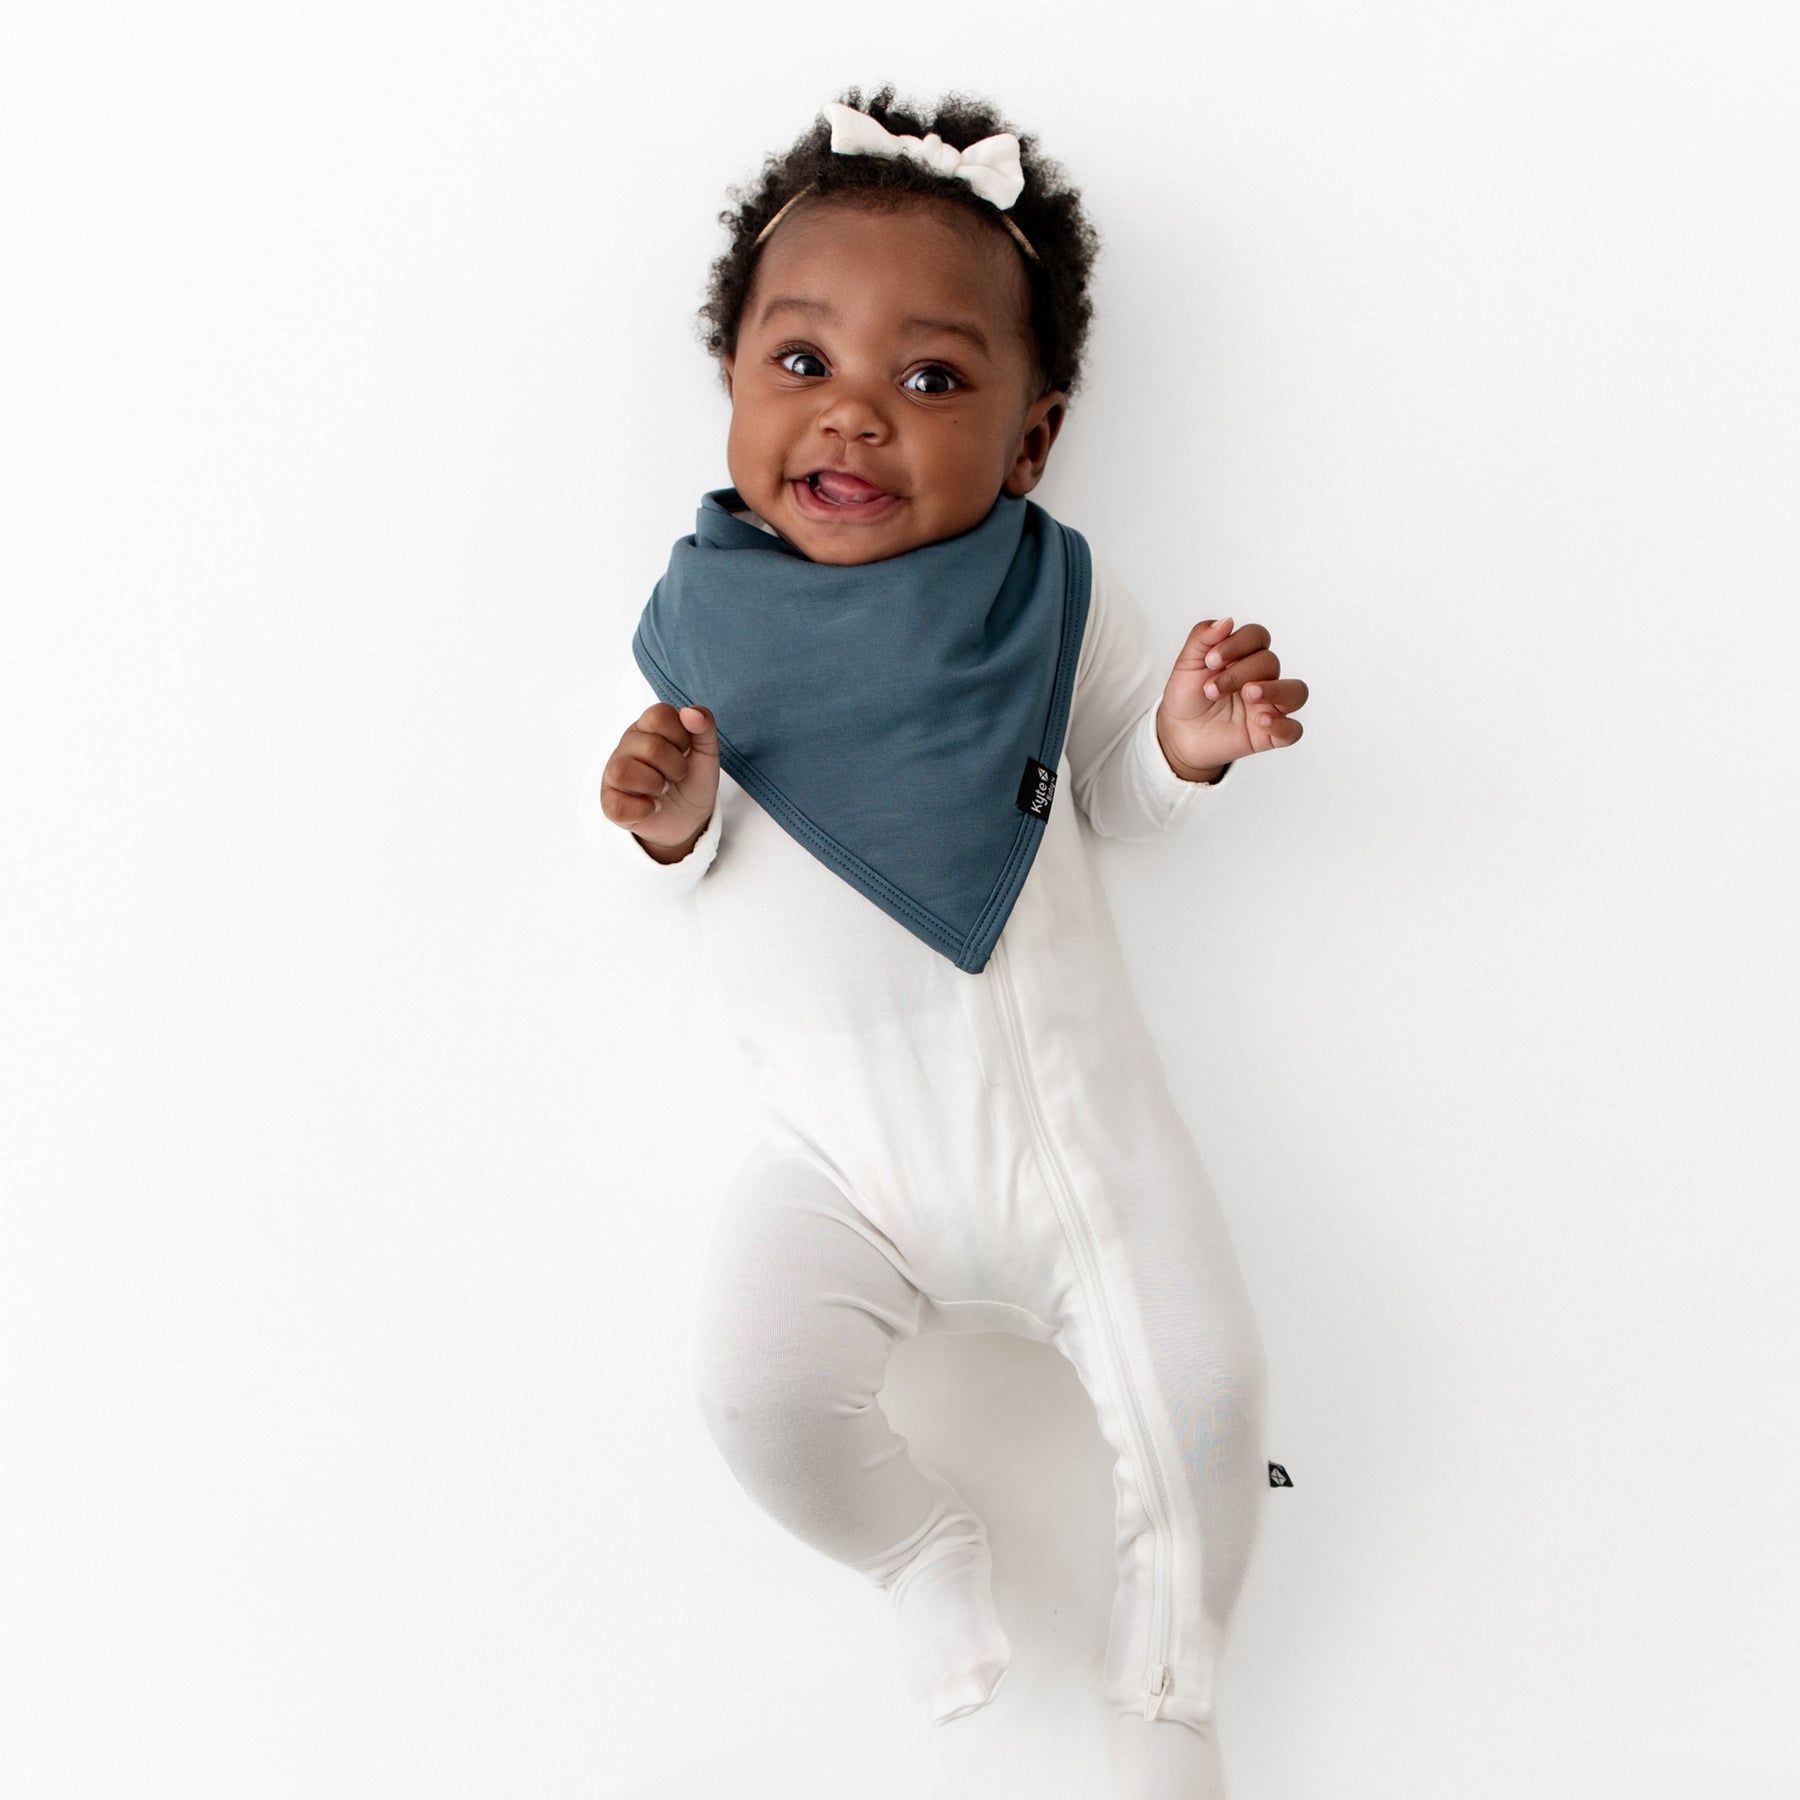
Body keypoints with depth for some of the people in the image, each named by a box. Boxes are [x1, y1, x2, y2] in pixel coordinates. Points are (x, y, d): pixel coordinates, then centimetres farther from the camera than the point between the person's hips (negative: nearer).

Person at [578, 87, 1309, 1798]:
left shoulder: (1057, 594, -8)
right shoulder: (693, 624, -8)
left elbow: (1117, 789, 5)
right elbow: (671, 869, 1)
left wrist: (1187, 742, -18)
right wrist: (663, 824, -23)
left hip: (1075, 1115, 0)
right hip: (838, 1156, 0)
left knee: (1204, 1385, -5)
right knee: (753, 1383, -15)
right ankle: (926, 1551, 22)